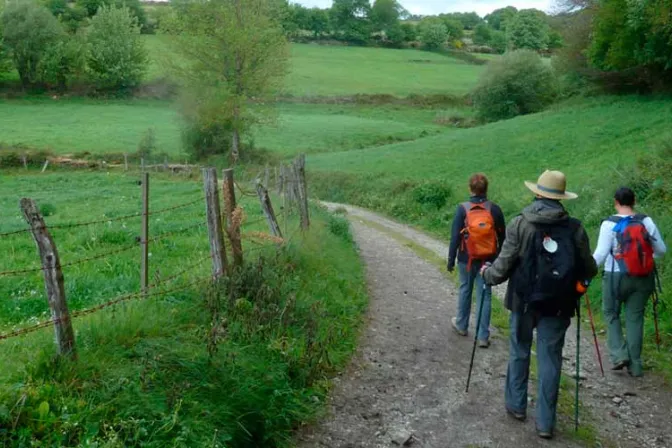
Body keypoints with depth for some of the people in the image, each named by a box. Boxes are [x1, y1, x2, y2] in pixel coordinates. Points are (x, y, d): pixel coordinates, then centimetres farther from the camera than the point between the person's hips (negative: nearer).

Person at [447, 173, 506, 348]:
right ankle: (483, 336, 4)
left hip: (467, 259, 0)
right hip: (488, 260, 0)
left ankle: (461, 325, 35)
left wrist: (451, 260, -1)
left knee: (465, 290, 18)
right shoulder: (494, 209, -6)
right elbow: (502, 236, 2)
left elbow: (455, 237, -9)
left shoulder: (463, 209, -11)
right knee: (485, 295, 5)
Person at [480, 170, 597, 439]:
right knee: (550, 359, 9)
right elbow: (588, 270, 3)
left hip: (524, 301, -1)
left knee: (519, 353, 18)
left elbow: (504, 265, -9)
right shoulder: (575, 228, -5)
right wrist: (577, 277, 26)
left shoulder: (520, 224, -10)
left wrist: (488, 274, 12)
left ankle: (516, 405, 31)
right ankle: (545, 422, 14)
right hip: (557, 305, 1)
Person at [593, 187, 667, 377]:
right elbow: (661, 249, 6)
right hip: (643, 278, 3)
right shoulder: (646, 221, 0)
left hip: (616, 277, -3)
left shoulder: (609, 224, -10)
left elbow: (600, 254, -16)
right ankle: (635, 365, 13)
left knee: (611, 315, 15)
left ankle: (619, 355, 4)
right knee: (635, 318, 9)